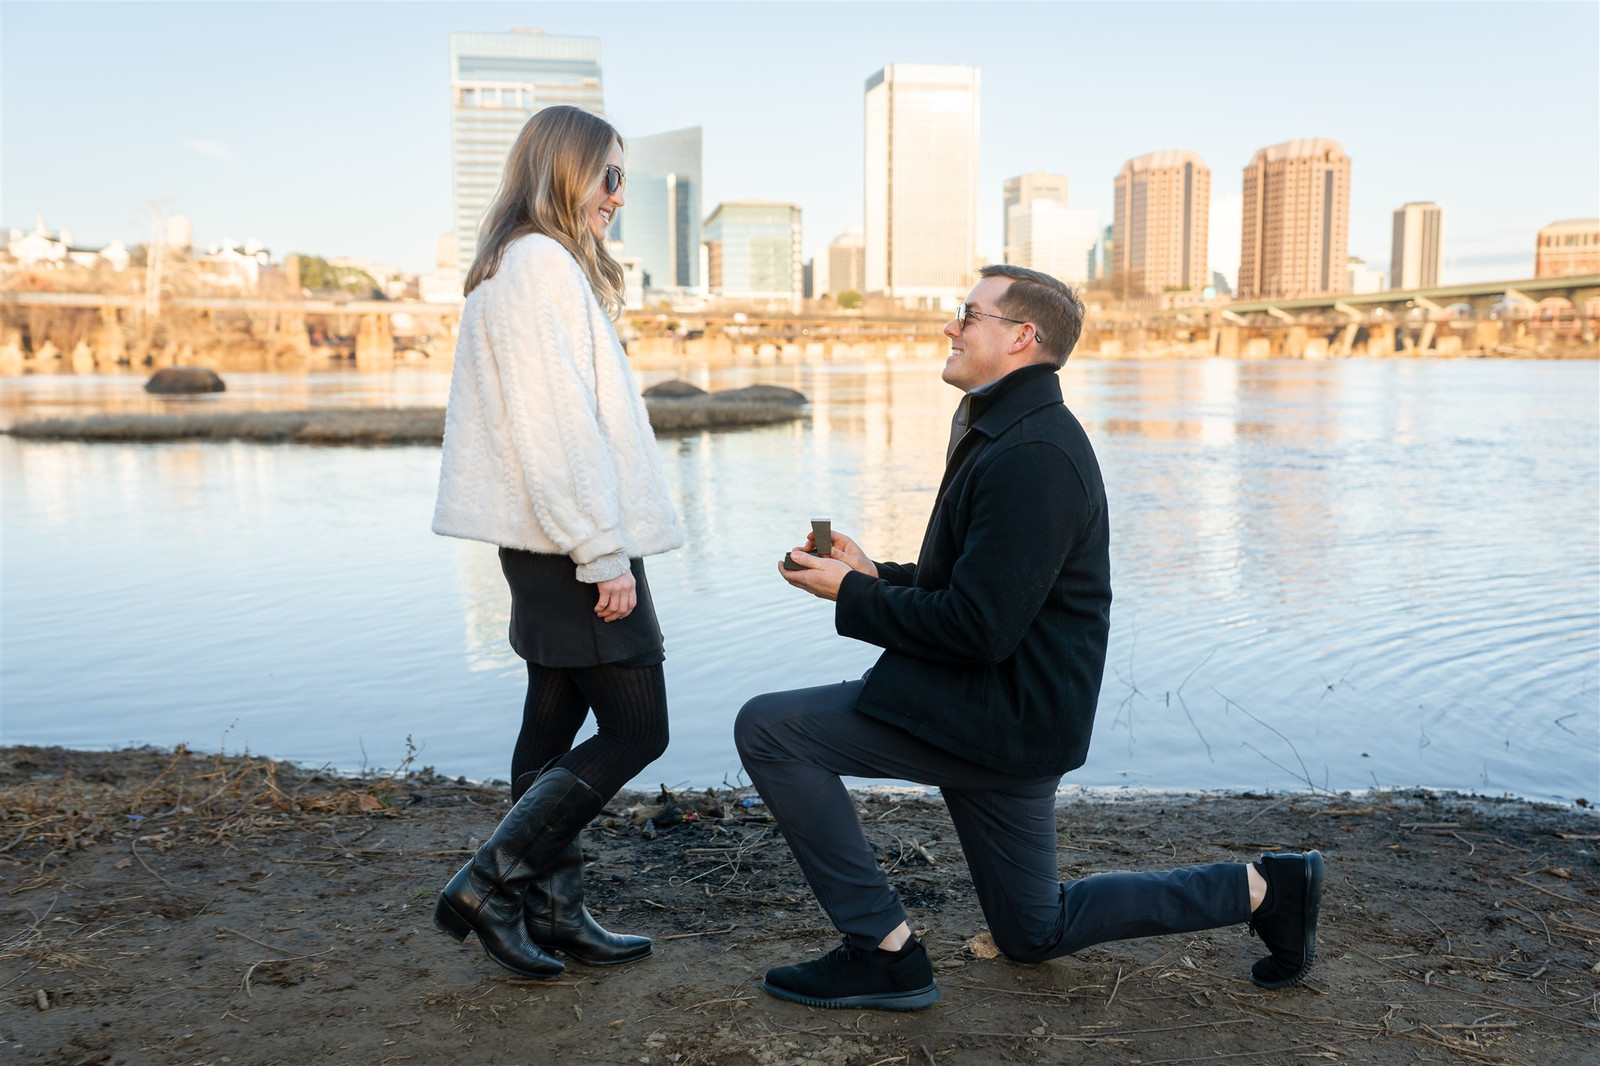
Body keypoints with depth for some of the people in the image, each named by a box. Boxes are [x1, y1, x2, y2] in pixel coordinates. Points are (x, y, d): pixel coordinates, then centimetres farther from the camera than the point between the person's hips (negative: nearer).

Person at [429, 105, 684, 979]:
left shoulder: (535, 266, 19)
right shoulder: (543, 266, -13)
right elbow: (559, 426, -20)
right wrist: (606, 554, -19)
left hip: (546, 544, 11)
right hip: (570, 543, -11)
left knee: (557, 724, 13)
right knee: (634, 730, -5)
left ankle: (551, 910, 23)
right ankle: (489, 884, 1)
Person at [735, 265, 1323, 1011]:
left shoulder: (1031, 457, -21)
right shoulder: (1013, 432, 13)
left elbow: (979, 627, -26)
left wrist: (852, 596, -14)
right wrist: (877, 576, 7)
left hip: (999, 717, -11)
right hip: (1006, 716, 11)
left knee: (768, 729, -12)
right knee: (1036, 933, 23)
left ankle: (883, 950, -4)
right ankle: (1261, 889, 26)